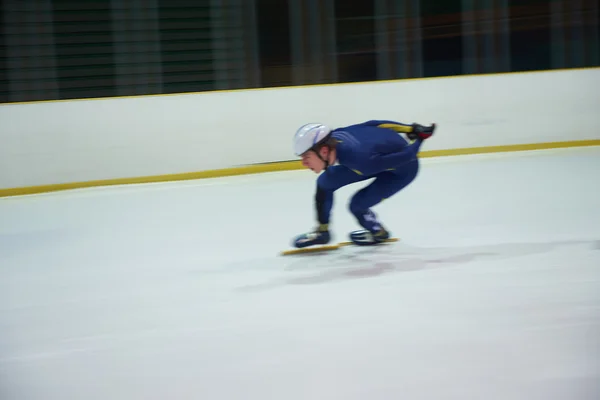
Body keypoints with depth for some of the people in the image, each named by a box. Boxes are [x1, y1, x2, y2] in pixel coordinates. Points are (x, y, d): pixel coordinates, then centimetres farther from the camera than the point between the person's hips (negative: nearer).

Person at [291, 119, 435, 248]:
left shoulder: (359, 160, -42)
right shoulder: (332, 138, -21)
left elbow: (406, 156, -32)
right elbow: (372, 124, -8)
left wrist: (419, 137, -12)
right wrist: (412, 129, 3)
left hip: (403, 169, -7)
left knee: (357, 204, -14)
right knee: (324, 183, 0)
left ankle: (379, 233, 18)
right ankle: (322, 231, 20)